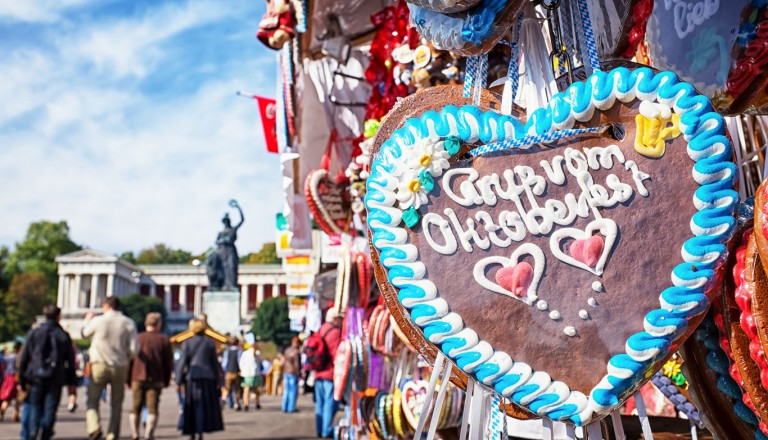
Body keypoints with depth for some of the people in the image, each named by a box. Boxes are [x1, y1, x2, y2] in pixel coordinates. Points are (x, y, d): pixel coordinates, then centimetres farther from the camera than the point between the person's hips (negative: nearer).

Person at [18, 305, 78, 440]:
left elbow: (24, 358, 3)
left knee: (34, 407, 12)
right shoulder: (64, 336, 2)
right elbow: (71, 361, 3)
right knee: (50, 408, 4)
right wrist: (71, 382, 9)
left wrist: (22, 379, 8)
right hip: (56, 379, -1)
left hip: (36, 378, 1)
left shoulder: (33, 333, 3)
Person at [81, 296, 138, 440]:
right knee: (116, 403, 11)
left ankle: (94, 426, -17)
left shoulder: (98, 321, -5)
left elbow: (85, 334, 15)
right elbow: (133, 349, -7)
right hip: (120, 367, 2)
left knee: (92, 400, 6)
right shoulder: (129, 323, -2)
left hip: (99, 365, -2)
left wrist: (88, 320, 34)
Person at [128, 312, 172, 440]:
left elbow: (130, 359, 5)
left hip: (138, 378, 2)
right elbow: (168, 362, 3)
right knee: (152, 409, 2)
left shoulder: (137, 338, 5)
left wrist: (128, 379, 12)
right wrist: (166, 380, 12)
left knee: (136, 408, 12)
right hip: (156, 380, -2)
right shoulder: (164, 340, 2)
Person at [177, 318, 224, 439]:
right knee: (206, 406, 6)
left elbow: (183, 362, -4)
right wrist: (217, 380, 10)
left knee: (191, 406, 9)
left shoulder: (187, 343, 0)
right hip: (208, 378, 0)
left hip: (192, 377, 0)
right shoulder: (209, 343, 4)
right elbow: (215, 362, 4)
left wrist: (179, 380, 0)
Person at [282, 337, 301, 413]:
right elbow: (297, 364, -16)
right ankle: (291, 408, -1)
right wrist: (298, 374, -10)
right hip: (293, 373, -7)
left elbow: (283, 362, 14)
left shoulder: (287, 350, 9)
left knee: (286, 391, 11)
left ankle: (285, 408, 12)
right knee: (293, 391, -1)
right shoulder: (297, 352, -14)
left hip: (286, 373, 7)